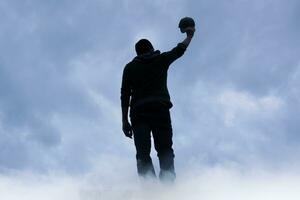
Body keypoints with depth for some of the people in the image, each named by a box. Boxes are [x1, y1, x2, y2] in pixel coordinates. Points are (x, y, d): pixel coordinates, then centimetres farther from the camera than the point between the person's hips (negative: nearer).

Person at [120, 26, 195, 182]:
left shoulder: (130, 67, 17)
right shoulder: (161, 59, 16)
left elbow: (125, 95, 9)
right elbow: (179, 50, 32)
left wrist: (125, 120, 9)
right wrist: (189, 35, 50)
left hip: (138, 112, 1)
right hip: (160, 109, -1)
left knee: (143, 154, -8)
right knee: (165, 150, -4)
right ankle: (167, 184, -23)